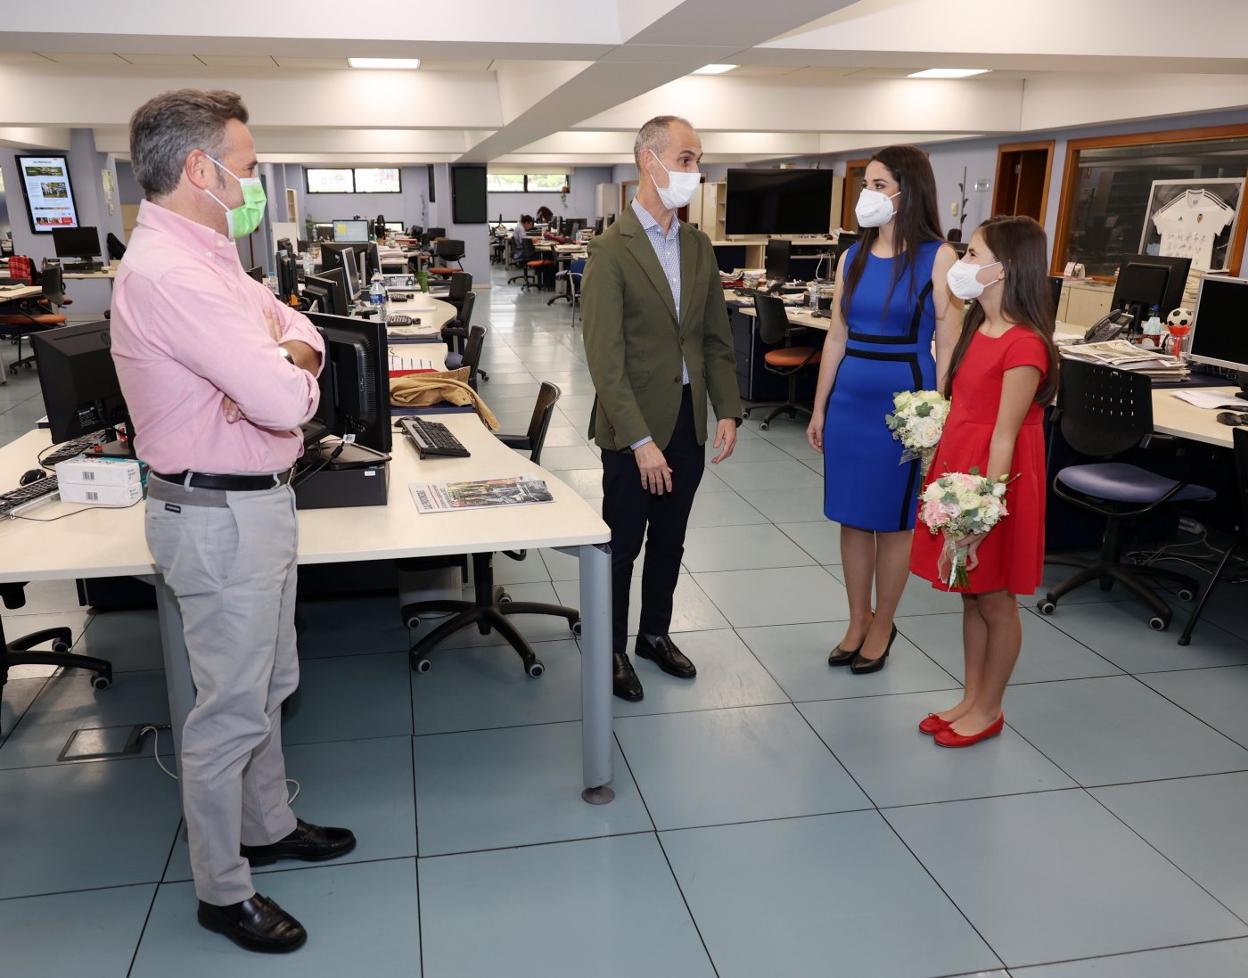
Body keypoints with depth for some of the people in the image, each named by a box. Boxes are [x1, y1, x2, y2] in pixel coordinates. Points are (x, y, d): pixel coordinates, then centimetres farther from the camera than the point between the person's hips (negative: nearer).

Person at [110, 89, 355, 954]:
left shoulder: (205, 256, 9)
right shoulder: (169, 273, -24)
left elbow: (291, 321, 14)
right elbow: (286, 404, -30)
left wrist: (289, 357, -10)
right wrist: (288, 376, -6)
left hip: (258, 501, 10)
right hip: (221, 517, -10)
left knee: (269, 684, 22)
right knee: (233, 708, 4)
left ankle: (268, 826, 42)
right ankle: (222, 891, 23)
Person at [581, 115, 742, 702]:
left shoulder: (699, 246, 7)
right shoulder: (611, 250, -14)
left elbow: (716, 335, 11)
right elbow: (605, 357, -18)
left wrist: (727, 411, 2)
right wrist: (640, 440, -22)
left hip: (689, 422, 6)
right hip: (633, 427, -6)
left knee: (669, 540, 18)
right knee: (621, 545, 8)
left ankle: (655, 633, 37)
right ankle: (612, 649, 26)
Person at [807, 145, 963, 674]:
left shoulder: (937, 258, -7)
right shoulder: (853, 257, 7)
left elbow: (948, 348, -8)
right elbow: (837, 337, 11)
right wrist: (819, 408, 10)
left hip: (905, 401, -5)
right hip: (849, 400, 5)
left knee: (892, 521, 7)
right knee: (852, 516, 11)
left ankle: (881, 627, 24)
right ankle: (857, 621, 27)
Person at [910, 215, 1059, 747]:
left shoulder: (1024, 345, -20)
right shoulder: (978, 326, 6)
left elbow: (1005, 438, -21)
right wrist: (940, 464, 15)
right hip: (957, 467, 8)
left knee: (994, 601, 8)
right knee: (969, 594, 17)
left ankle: (988, 710, 25)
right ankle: (970, 699, 31)